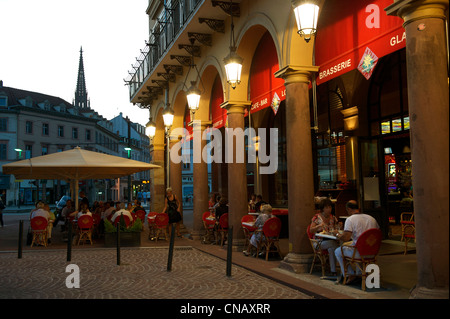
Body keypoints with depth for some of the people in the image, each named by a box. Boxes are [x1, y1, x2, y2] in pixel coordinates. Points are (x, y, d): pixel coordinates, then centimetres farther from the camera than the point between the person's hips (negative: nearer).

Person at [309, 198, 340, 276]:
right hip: (319, 242, -3)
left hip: (332, 241, 3)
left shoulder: (333, 218, 13)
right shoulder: (317, 217, 1)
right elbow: (311, 230, -7)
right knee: (333, 243, -33)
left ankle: (333, 270, -27)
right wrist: (319, 226, -24)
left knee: (331, 248, -33)